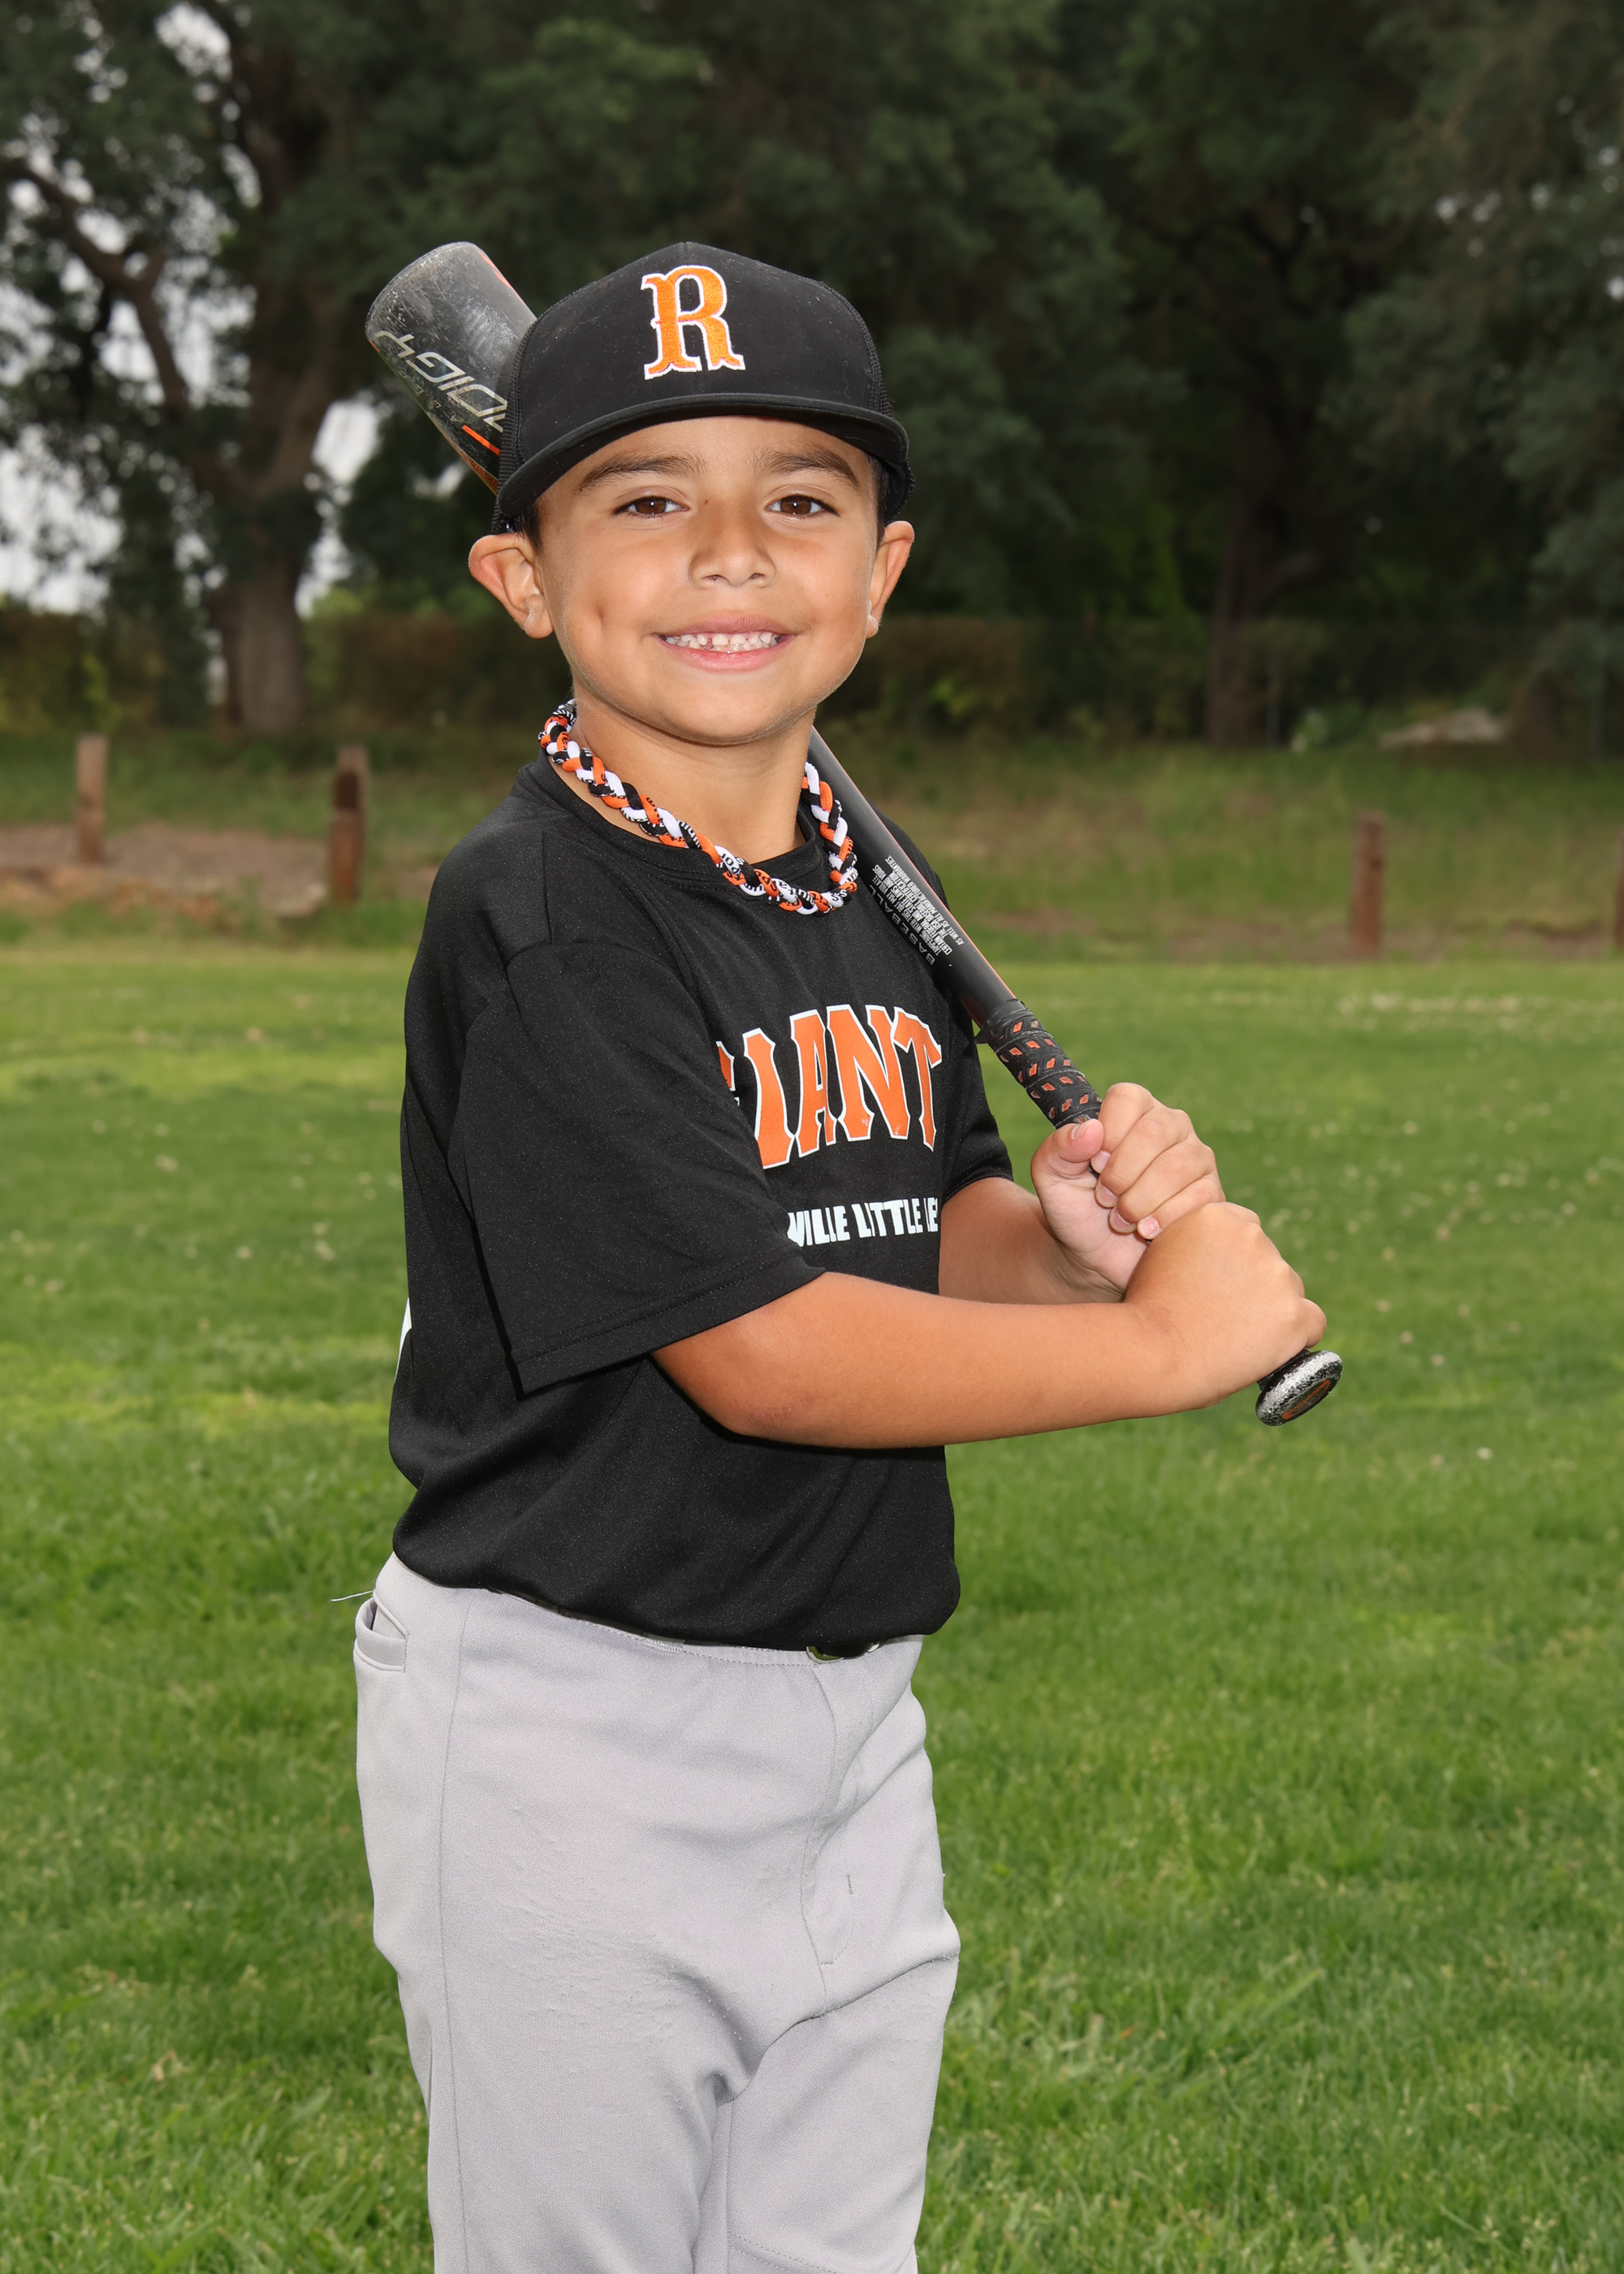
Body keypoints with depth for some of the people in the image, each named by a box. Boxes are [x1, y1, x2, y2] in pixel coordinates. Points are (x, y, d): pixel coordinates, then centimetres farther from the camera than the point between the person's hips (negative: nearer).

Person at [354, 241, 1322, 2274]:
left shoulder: (870, 898, 6)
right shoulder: (531, 921, -19)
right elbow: (756, 1350, -23)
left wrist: (1066, 1233, -10)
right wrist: (1173, 1336, -15)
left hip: (848, 1718, 7)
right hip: (571, 1733, -7)